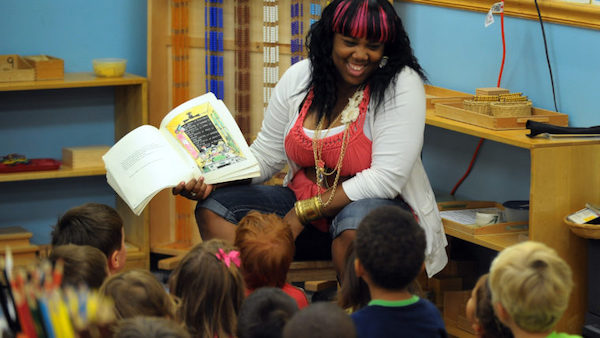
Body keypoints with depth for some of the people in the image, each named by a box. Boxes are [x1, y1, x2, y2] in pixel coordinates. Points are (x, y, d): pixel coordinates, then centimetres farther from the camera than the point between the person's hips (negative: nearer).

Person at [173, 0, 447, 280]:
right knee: (213, 207, -11)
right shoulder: (298, 77, 1)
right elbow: (266, 155, 9)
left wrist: (303, 213, -21)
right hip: (301, 198, 6)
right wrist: (212, 180, -11)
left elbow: (387, 178, -21)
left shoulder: (401, 85, -15)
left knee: (354, 227, -41)